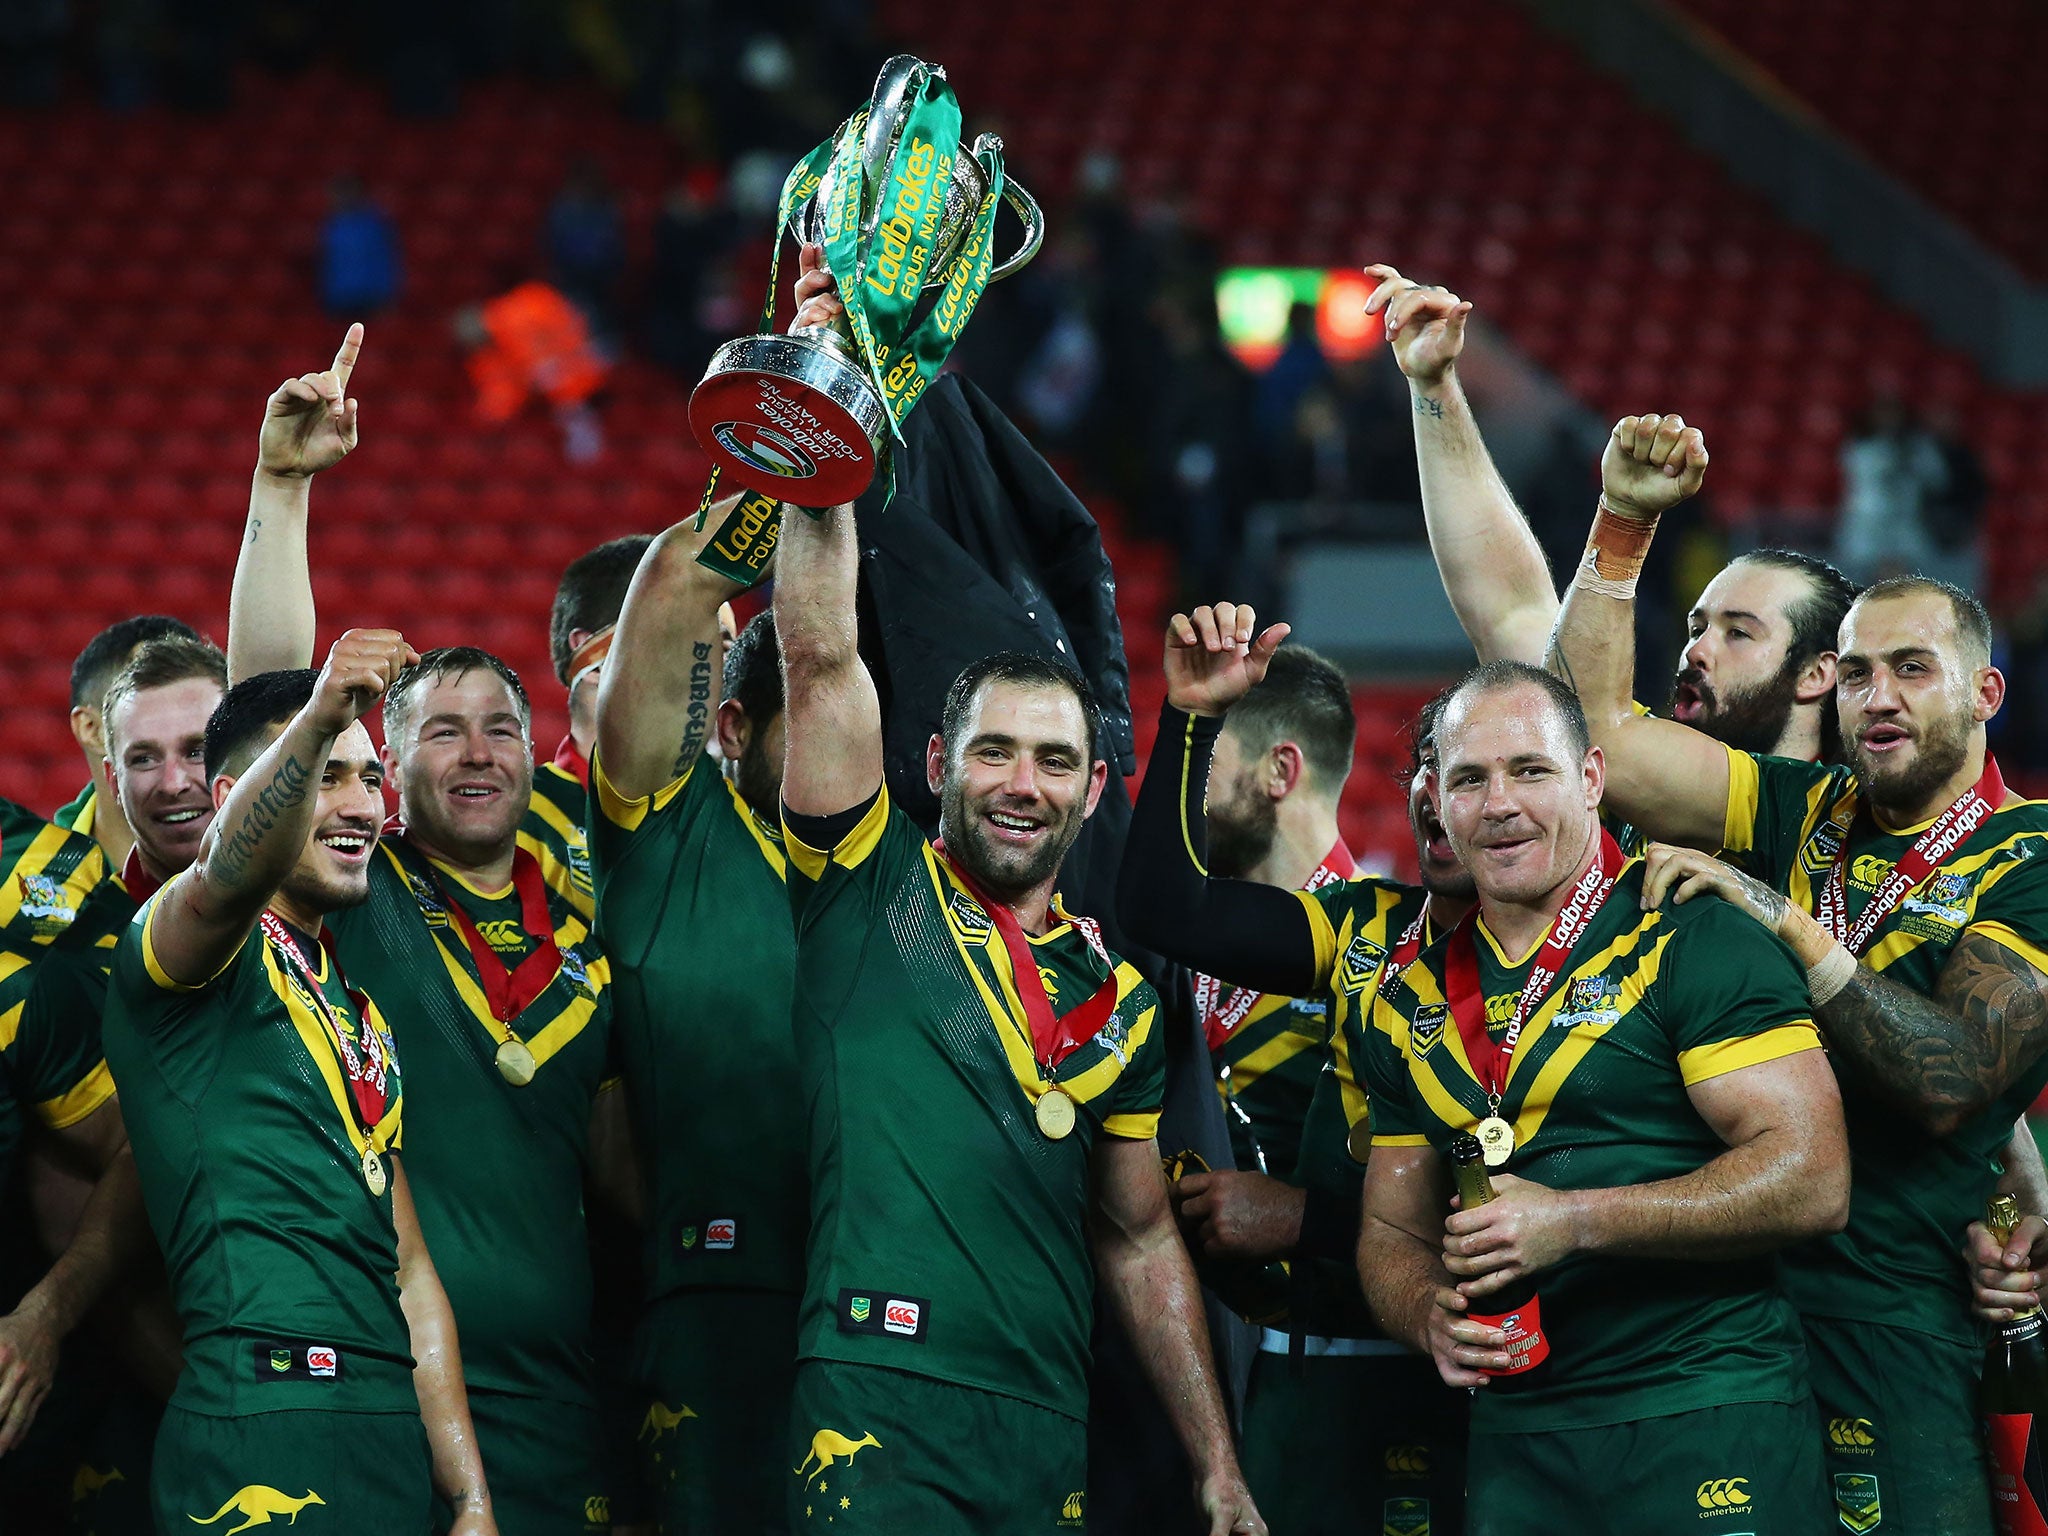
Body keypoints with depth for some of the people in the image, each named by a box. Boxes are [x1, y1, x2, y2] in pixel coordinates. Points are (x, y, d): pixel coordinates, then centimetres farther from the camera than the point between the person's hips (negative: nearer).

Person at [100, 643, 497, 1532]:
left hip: (393, 1430, 8)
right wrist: (316, 720, -43)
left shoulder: (358, 1014, 24)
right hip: (265, 1425, -8)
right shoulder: (203, 956, 2)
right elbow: (227, 878, -24)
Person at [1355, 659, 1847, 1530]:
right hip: (1513, 1442, 5)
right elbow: (1393, 1233, 19)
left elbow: (1812, 1184, -14)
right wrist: (1432, 1318, -5)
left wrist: (1574, 1221, -19)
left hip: (1706, 1424, -5)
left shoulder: (1693, 940, -6)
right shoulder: (1415, 1001, 13)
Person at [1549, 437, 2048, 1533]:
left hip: (1887, 1324, -4)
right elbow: (1596, 724, 5)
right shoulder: (1800, 815, 13)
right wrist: (1624, 523, 0)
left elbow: (1949, 1081, -17)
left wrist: (1783, 921, -17)